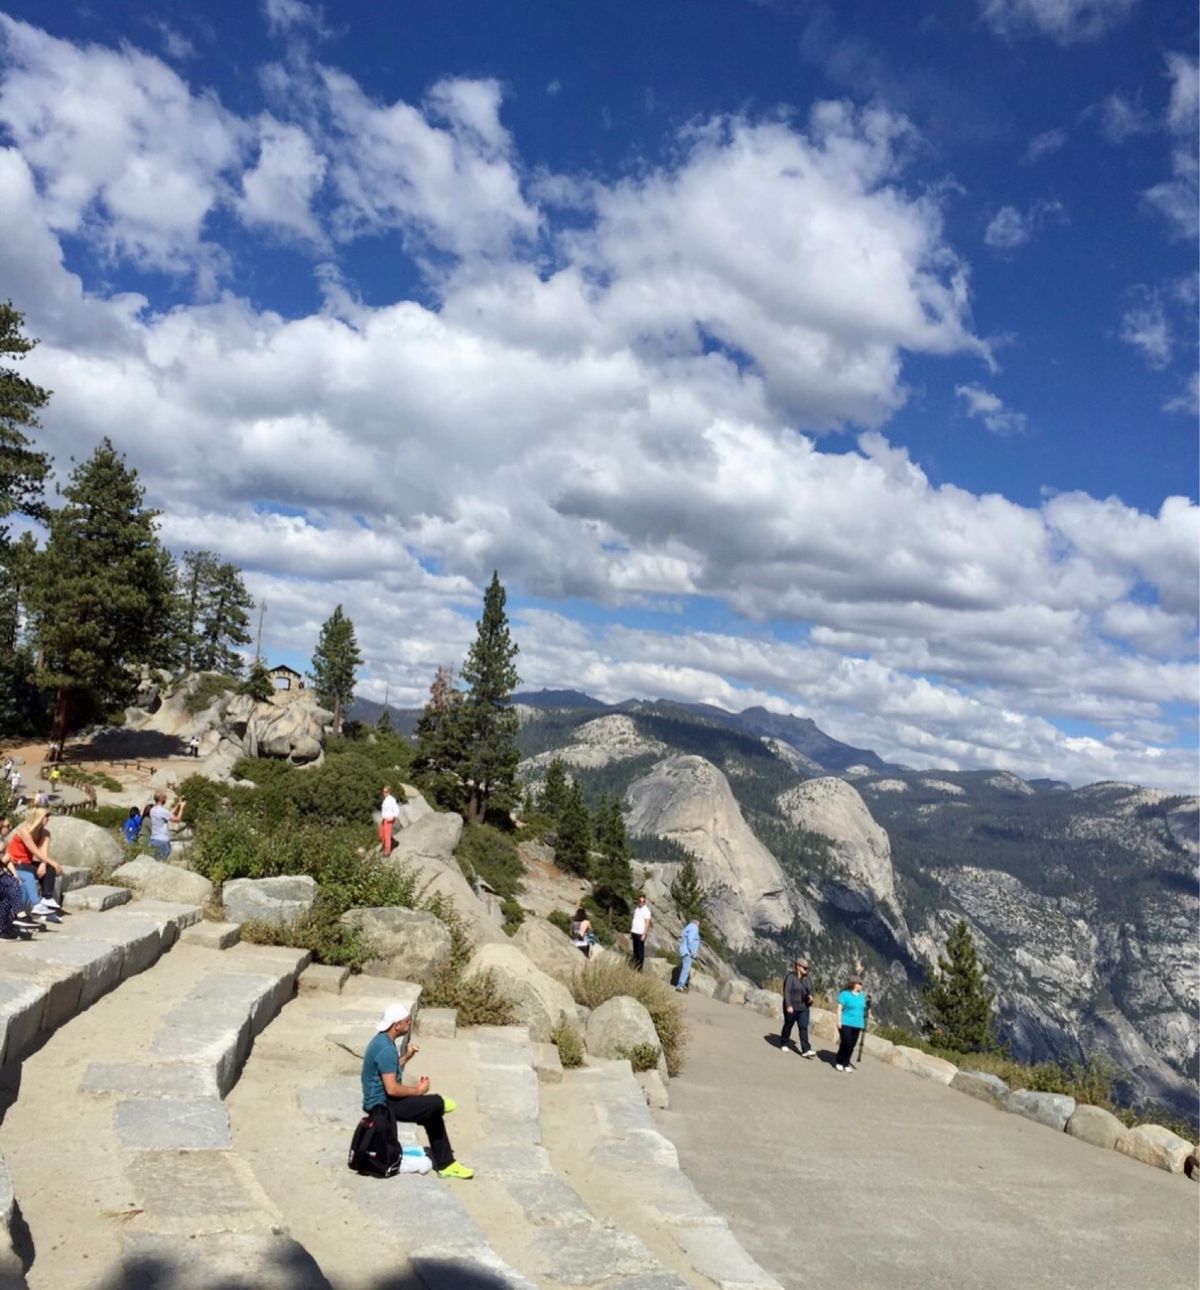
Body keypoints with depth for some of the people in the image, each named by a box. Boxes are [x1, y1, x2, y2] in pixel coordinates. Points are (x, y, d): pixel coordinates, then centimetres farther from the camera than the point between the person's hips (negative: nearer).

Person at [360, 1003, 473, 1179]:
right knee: (436, 1103, -16)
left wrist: (406, 1058, 7)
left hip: (379, 1101, 11)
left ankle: (445, 1164, 13)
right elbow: (392, 1089, -28)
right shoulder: (386, 1049, -26)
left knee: (433, 1113, 10)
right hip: (383, 1104, -11)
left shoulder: (382, 1040, 7)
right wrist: (417, 1090, -14)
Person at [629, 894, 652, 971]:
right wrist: (631, 931, 16)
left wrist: (644, 934, -19)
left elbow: (647, 923, -14)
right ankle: (634, 966, 18)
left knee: (640, 950, -3)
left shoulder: (646, 910, -10)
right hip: (634, 932, 7)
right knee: (635, 950, 11)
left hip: (640, 933, -7)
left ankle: (640, 968, 1)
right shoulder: (636, 908, 12)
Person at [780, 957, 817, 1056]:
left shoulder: (807, 978, 5)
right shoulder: (791, 977, -14)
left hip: (803, 1007, 5)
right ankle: (784, 1044, 31)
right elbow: (787, 992, -18)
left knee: (804, 1028, -4)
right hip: (791, 1007, -4)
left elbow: (811, 990, 16)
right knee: (788, 1025, 12)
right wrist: (788, 1006, -24)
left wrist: (810, 996, -7)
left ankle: (806, 1050, -9)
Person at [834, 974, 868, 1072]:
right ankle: (838, 1062, 8)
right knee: (846, 1043, -10)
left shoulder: (862, 996, 12)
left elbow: (864, 1009, 21)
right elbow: (839, 1008, -8)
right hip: (846, 1023, -5)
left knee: (852, 1045, 5)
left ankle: (846, 1063, 16)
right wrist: (839, 1021, -14)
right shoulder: (845, 994, -6)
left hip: (857, 1025, 5)